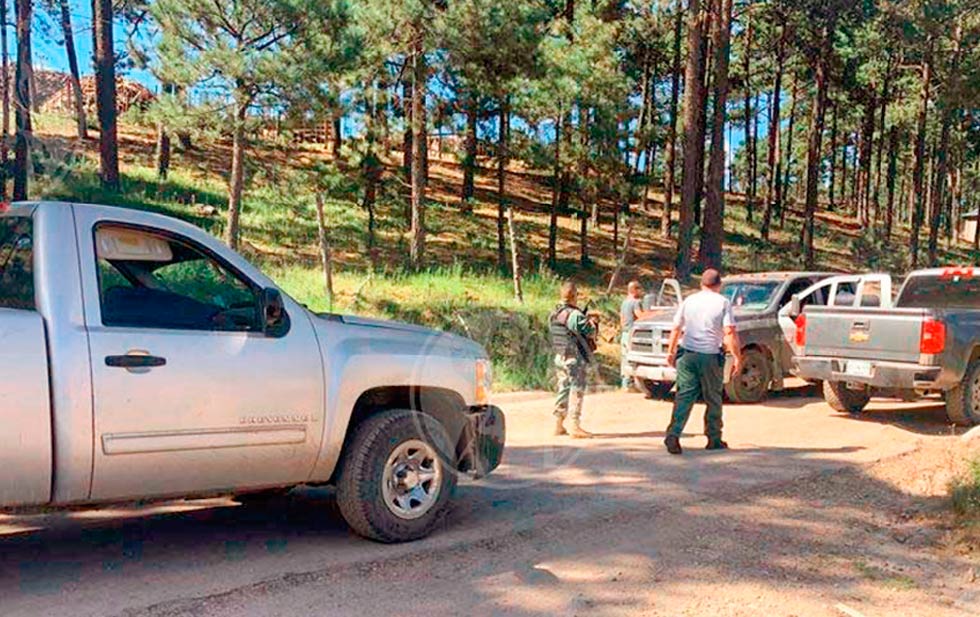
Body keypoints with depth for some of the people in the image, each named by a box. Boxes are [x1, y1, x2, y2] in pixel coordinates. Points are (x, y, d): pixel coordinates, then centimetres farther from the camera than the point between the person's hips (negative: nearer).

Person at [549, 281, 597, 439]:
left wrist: (585, 319, 15)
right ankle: (575, 427, -3)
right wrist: (592, 323, 8)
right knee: (576, 391, -3)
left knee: (563, 390, 15)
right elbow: (590, 332, -14)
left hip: (560, 357, 8)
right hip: (575, 359, -8)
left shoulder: (553, 315, 8)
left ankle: (558, 425, 20)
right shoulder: (574, 315, -18)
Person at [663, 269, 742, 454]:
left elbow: (676, 329, 11)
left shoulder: (689, 301, 8)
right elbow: (729, 333, -11)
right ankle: (714, 440, 19)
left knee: (684, 396, 1)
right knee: (713, 399, 11)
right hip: (710, 356, -2)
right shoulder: (723, 303, -3)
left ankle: (673, 434, -15)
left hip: (687, 355, 3)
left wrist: (671, 351, 20)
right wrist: (737, 357, -6)